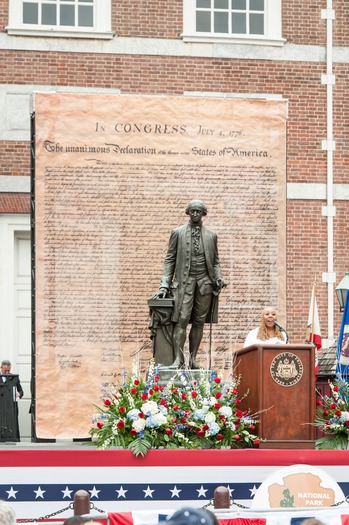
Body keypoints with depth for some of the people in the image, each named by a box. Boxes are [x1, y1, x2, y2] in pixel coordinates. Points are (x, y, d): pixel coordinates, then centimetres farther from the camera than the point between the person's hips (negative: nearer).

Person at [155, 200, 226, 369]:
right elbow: (170, 259, 6)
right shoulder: (177, 233, 7)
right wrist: (165, 285, -1)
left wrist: (218, 278, -2)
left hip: (205, 283, 2)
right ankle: (178, 358, -14)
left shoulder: (211, 235, 12)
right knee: (181, 320, -12)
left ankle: (193, 359, 7)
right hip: (184, 281, -2)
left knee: (199, 322, 2)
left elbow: (215, 261, 17)